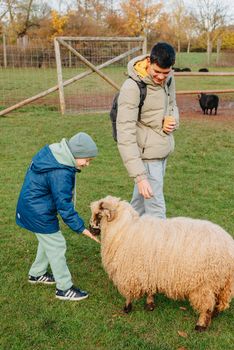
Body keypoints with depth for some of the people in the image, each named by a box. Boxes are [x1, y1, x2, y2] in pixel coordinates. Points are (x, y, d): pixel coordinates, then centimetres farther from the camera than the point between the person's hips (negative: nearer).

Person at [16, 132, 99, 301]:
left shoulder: (52, 152, -1)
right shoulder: (60, 173, -30)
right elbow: (64, 205, -26)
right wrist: (80, 227, -20)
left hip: (30, 205, 10)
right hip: (38, 213, -10)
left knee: (48, 241, 24)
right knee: (57, 246, -1)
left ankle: (37, 273, 41)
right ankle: (64, 288, 10)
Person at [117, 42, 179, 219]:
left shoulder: (168, 78, 0)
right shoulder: (132, 87, -22)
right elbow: (125, 135, -25)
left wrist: (173, 120, -6)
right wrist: (139, 175, -32)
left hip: (164, 150, 7)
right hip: (147, 154, -7)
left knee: (141, 198, 22)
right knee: (156, 209, -5)